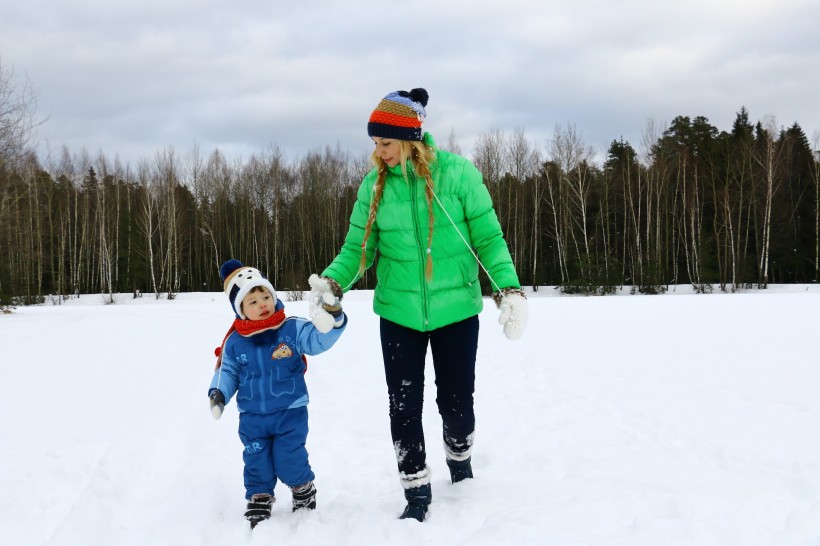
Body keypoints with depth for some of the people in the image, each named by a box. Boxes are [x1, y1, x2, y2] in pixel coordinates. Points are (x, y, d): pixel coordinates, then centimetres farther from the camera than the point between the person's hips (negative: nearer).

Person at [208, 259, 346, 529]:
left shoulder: (293, 329, -9)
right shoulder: (235, 342, -2)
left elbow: (320, 338, -18)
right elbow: (227, 371, 9)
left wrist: (333, 315, -34)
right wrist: (218, 392, -7)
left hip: (290, 412, -2)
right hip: (252, 417, 3)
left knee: (289, 461, -2)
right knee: (256, 463, 8)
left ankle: (304, 490, 25)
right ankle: (258, 500, 25)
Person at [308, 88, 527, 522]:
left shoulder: (457, 173, -12)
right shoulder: (374, 185, -3)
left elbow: (488, 239, -6)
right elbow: (358, 247, 2)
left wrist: (509, 290, -16)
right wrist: (332, 282, -16)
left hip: (455, 309, -2)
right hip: (398, 312, 2)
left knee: (456, 402, 9)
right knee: (403, 406, 2)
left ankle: (461, 468, 40)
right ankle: (417, 493, 20)